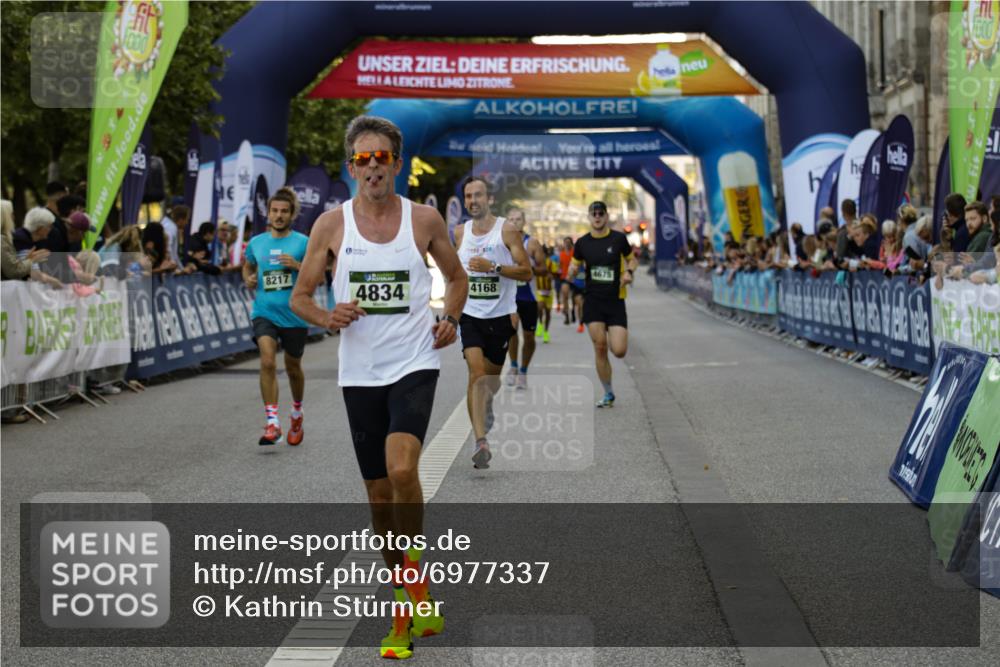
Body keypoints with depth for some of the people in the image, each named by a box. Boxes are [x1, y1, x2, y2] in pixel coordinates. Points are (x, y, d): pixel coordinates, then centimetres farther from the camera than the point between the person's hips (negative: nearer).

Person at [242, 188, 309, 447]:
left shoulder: (302, 242, -1)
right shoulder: (256, 243, 8)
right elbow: (248, 266, 27)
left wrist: (297, 265, -17)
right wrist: (248, 279, 5)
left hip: (294, 315, -1)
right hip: (264, 312, 1)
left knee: (293, 367, 14)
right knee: (267, 362, -20)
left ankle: (297, 414, 41)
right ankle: (272, 422, -20)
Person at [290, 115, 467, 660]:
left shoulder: (424, 219, 0)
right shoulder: (331, 224, 0)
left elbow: (456, 277, 16)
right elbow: (300, 297, 6)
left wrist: (450, 318, -2)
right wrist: (329, 318, -14)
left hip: (414, 363, -2)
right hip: (360, 372, 2)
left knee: (401, 469, -24)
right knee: (378, 492, 7)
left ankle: (412, 580, -4)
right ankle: (413, 602, 23)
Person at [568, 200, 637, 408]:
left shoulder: (618, 238, 0)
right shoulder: (582, 242, 4)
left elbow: (632, 260, 13)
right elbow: (575, 265, 15)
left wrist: (628, 272, -8)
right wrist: (572, 271, -9)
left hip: (615, 301, -1)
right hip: (593, 300, 1)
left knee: (619, 351, -10)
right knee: (600, 348, -4)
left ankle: (614, 337, 29)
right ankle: (608, 394, 9)